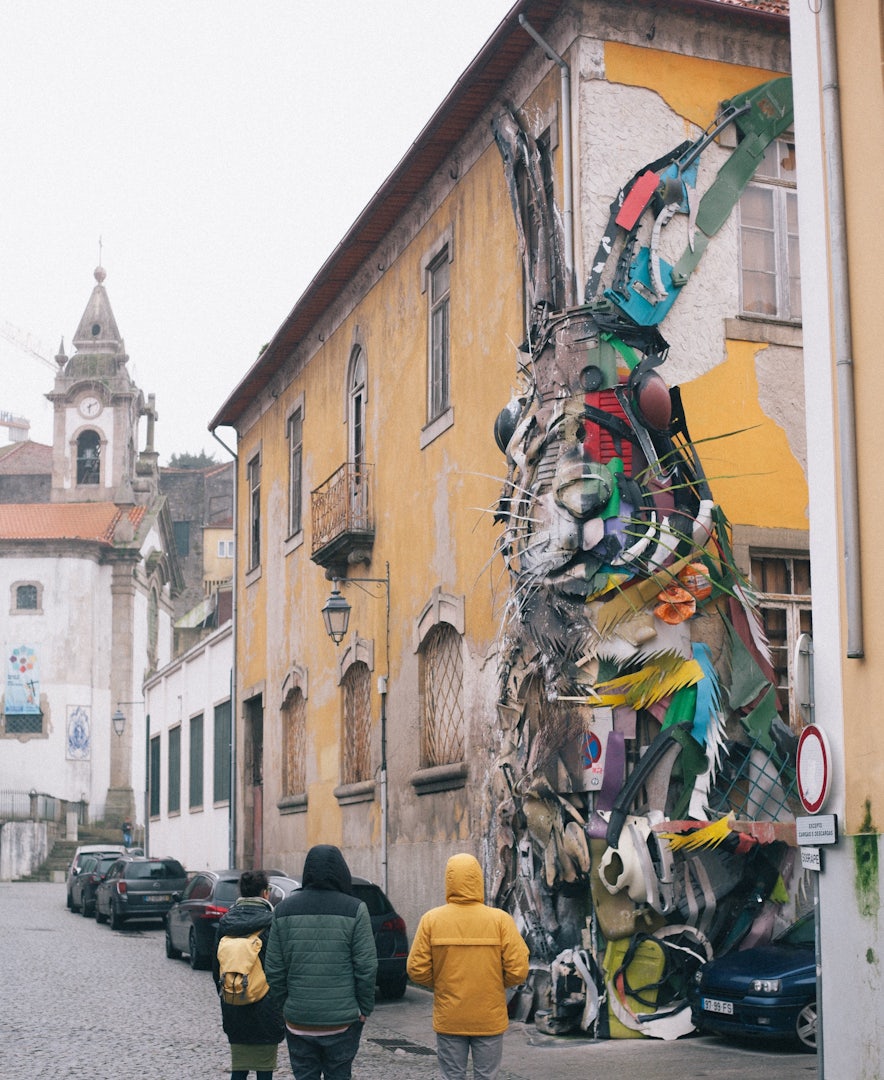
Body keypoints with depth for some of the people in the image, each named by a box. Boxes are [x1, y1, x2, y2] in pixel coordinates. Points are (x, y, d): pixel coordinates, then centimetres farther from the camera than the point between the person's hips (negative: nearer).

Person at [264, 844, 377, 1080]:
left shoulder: (284, 910, 1)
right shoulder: (354, 910, -7)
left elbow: (273, 969, 2)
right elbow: (367, 967, -9)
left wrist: (286, 1003, 13)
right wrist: (364, 1008, 1)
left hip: (298, 1019, 2)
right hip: (342, 1020, -2)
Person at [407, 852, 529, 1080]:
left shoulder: (431, 919, -6)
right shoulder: (500, 919, -9)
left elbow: (417, 969, -6)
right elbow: (518, 970, -11)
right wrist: (495, 984, 8)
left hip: (448, 1018, 1)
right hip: (490, 1018, -1)